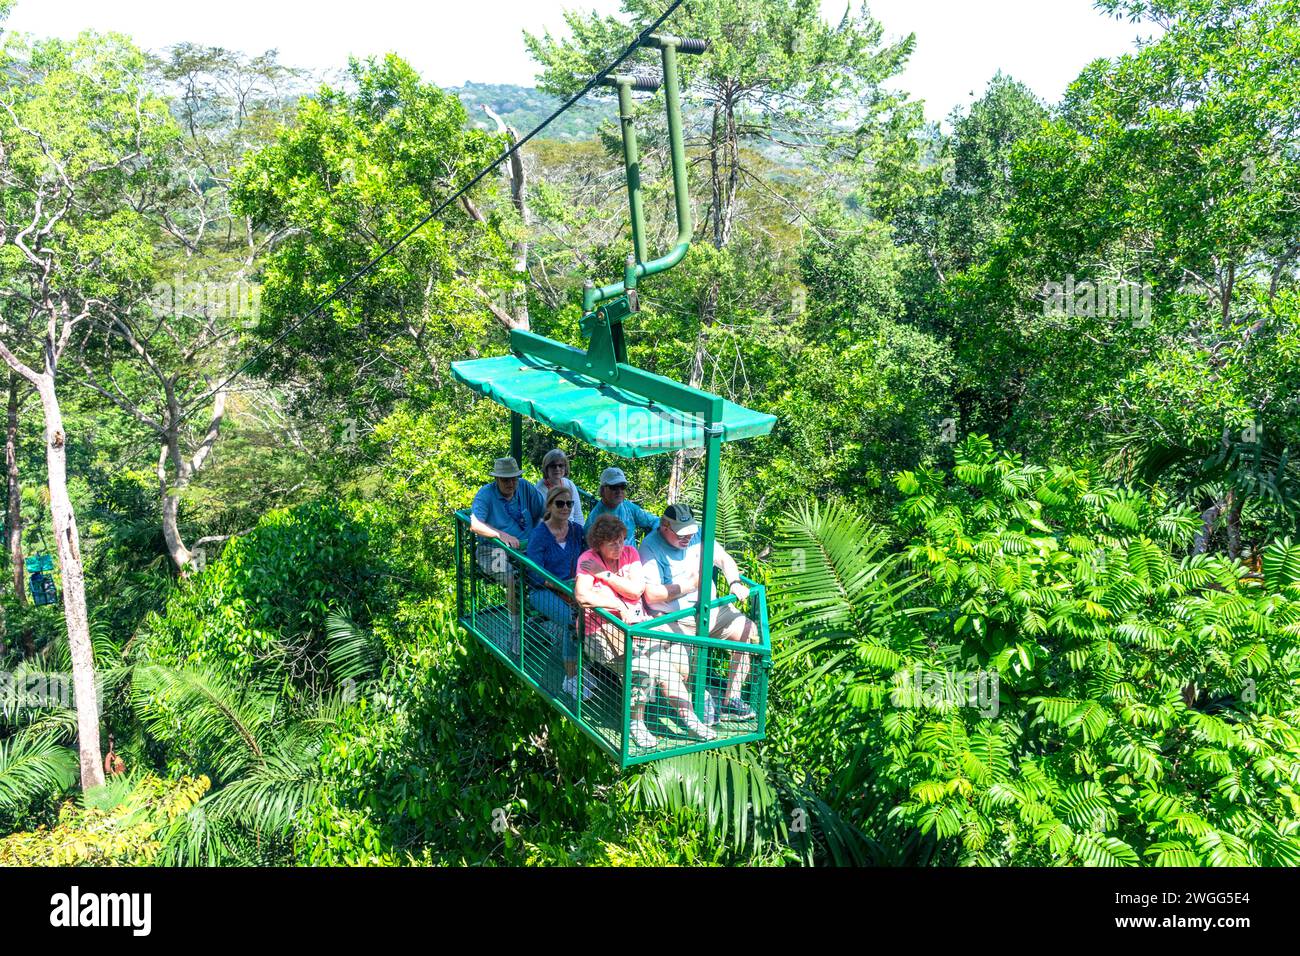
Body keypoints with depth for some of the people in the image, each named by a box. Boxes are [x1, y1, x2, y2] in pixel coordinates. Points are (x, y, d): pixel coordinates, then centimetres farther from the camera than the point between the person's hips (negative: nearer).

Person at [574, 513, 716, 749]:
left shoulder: (630, 553, 10)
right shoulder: (588, 559, -5)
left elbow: (637, 589, -5)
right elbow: (582, 595, -23)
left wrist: (604, 574, -9)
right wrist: (621, 607, -22)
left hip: (635, 621, 6)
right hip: (602, 630, -5)